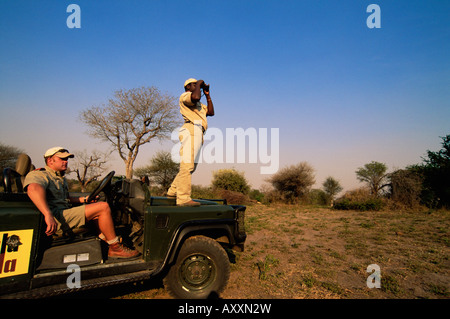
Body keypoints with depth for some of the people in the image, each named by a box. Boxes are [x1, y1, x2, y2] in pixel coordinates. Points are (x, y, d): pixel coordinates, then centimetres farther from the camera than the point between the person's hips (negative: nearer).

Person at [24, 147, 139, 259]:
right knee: (103, 207, -19)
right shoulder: (38, 175, -6)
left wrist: (84, 199, 15)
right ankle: (115, 248, -12)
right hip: (55, 219, -11)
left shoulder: (61, 178, 27)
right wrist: (48, 215, -44)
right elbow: (34, 189, -30)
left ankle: (103, 239, 2)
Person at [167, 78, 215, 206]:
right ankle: (183, 198, -19)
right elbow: (195, 97, -17)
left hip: (198, 133, 10)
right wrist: (199, 83, 1)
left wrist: (207, 95, 28)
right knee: (187, 165, -16)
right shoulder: (184, 96, 6)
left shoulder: (198, 104, 35)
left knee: (191, 166, 11)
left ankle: (173, 191, 18)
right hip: (191, 130, -10)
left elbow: (211, 112, 28)